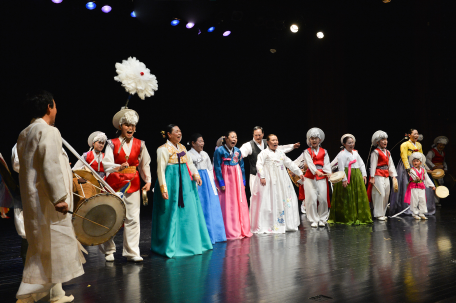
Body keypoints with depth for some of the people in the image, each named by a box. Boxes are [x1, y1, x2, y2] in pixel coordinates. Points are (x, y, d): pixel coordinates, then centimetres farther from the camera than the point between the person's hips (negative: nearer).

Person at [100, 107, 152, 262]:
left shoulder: (140, 144, 6)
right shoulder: (112, 144, -1)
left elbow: (145, 164, 12)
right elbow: (106, 164, -12)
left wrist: (148, 181, 5)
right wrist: (119, 167, -30)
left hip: (133, 184, 2)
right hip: (114, 184, -1)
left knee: (133, 218, -2)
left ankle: (132, 252, 6)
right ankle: (109, 250, 22)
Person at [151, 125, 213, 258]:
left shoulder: (182, 148, 14)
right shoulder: (163, 149, -8)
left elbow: (189, 163, 14)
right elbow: (160, 170, -12)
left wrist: (195, 174, -4)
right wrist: (163, 189, -18)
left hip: (185, 182, 7)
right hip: (171, 183, -7)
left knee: (189, 213, 10)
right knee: (172, 215, -2)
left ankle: (189, 243, 23)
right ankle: (170, 246, 9)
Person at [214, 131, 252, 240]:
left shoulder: (238, 151, 9)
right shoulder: (219, 151, -6)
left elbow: (242, 167, 13)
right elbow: (217, 168, -8)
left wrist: (243, 182, 8)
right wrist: (221, 184, -13)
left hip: (237, 181, 5)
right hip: (226, 180, -5)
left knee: (241, 205, 5)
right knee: (228, 206, -4)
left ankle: (243, 231, 15)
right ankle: (231, 233, 4)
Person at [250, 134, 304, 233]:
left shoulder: (281, 153, 17)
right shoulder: (264, 153, -3)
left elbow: (290, 163, 21)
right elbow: (259, 164, -14)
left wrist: (299, 173, 20)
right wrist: (262, 177, -24)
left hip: (281, 181, 7)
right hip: (269, 181, -7)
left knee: (283, 201, 8)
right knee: (268, 202, -7)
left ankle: (283, 224, 18)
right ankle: (267, 225, -3)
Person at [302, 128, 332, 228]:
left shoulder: (324, 151, 13)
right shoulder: (307, 152, 6)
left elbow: (326, 164, 2)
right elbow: (310, 163, -10)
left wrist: (329, 173, -17)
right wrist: (316, 172, -27)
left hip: (322, 177, 2)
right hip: (310, 177, -2)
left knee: (323, 198, -1)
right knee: (312, 198, -4)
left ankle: (322, 219, 15)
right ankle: (314, 220, 7)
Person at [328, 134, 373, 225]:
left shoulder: (355, 153, 16)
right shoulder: (342, 154, -10)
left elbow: (361, 164, 18)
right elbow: (341, 168, -16)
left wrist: (364, 175, 8)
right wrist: (344, 179, -21)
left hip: (357, 178, 8)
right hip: (348, 178, -8)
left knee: (359, 197, 9)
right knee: (348, 199, -3)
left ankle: (359, 217, 18)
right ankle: (347, 218, 5)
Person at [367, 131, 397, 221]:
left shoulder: (388, 152, 15)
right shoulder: (375, 152, -7)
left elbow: (391, 164, 14)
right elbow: (373, 165, -10)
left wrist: (393, 176, 6)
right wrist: (372, 177, -15)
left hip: (386, 176, 8)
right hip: (378, 175, -8)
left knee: (386, 194, 8)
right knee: (380, 194, -9)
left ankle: (383, 213, 18)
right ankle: (378, 214, -2)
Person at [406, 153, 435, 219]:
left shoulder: (423, 170, 10)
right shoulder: (412, 170, -7)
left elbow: (427, 179, 16)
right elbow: (414, 176, -27)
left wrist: (432, 185, 15)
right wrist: (416, 178, -49)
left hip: (421, 187, 5)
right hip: (413, 187, -5)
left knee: (422, 200, 4)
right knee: (414, 201, -3)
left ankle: (422, 214, 14)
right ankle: (415, 214, 8)